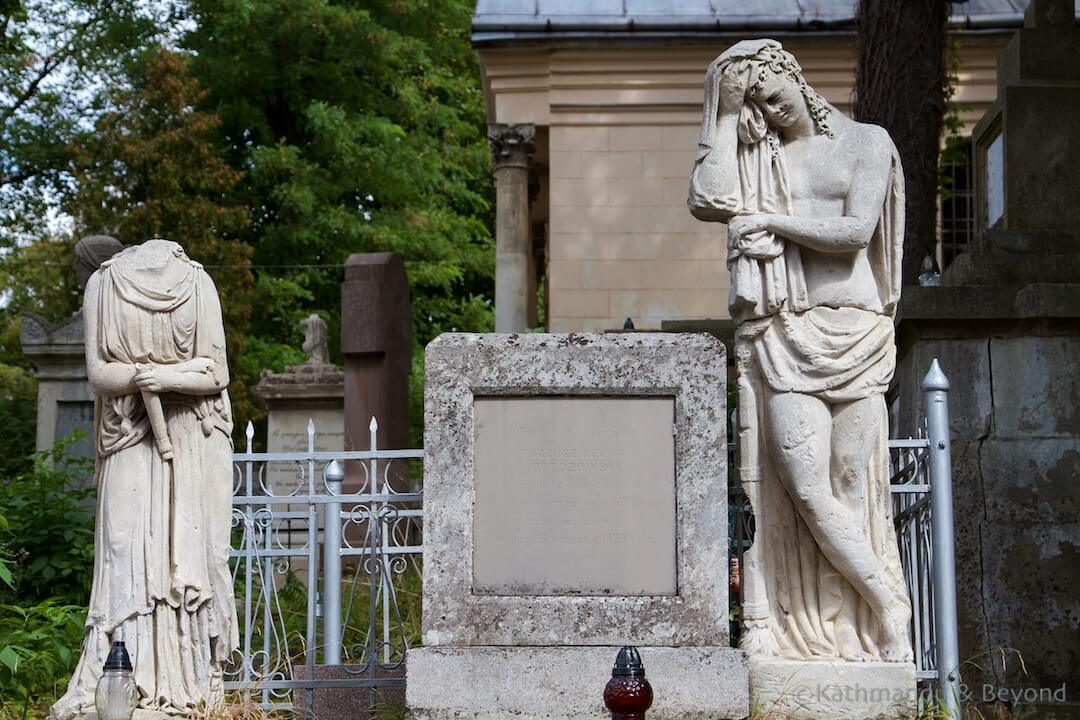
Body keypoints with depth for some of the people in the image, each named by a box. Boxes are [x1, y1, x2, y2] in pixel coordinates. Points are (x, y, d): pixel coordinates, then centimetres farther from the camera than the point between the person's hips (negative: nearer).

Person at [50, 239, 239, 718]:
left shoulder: (198, 285, -2)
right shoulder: (104, 285, -1)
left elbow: (216, 374, -4)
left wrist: (168, 377, -19)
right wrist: (139, 376, -20)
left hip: (192, 442, 0)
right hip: (130, 438, 0)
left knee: (188, 552, -4)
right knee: (127, 552, -6)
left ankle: (193, 679, -6)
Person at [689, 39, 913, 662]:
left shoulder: (866, 142, 10)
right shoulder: (755, 156, 16)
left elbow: (856, 230, -5)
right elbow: (710, 202, -4)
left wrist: (771, 222, -3)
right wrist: (728, 114, 3)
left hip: (854, 331, -1)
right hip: (782, 336, 2)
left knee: (852, 487, -5)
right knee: (803, 487, -12)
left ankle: (887, 631, 0)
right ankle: (892, 614, -5)